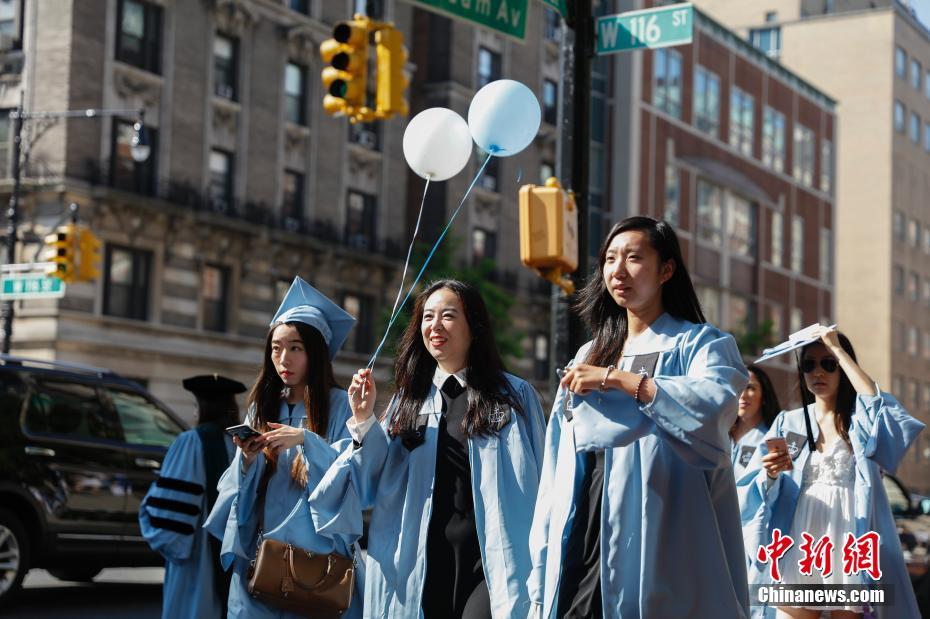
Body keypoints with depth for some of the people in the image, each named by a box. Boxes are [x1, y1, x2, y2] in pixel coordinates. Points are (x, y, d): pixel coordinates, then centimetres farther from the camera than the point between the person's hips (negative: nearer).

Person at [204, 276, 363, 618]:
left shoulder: (339, 406, 0)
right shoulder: (262, 408, 13)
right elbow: (241, 485, 12)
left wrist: (306, 440, -22)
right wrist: (248, 459, -9)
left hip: (317, 551, -4)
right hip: (259, 552, 4)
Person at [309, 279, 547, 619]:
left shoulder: (514, 396, 2)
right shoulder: (409, 399, 11)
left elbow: (536, 487, 4)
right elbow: (378, 481, 7)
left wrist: (541, 571, -1)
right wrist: (363, 421, -6)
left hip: (491, 561, -3)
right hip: (423, 564, 3)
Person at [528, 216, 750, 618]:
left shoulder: (697, 343, 4)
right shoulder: (587, 357, 20)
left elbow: (718, 402, -19)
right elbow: (558, 470, 16)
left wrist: (616, 378, -13)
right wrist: (543, 569, 9)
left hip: (655, 544, -5)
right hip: (581, 544, 5)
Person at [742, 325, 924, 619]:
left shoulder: (861, 420, 8)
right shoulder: (788, 423, 13)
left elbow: (878, 404, -17)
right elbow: (762, 489, 7)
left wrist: (838, 350, -11)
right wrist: (770, 474, -17)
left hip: (849, 542, -2)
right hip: (800, 542, 2)